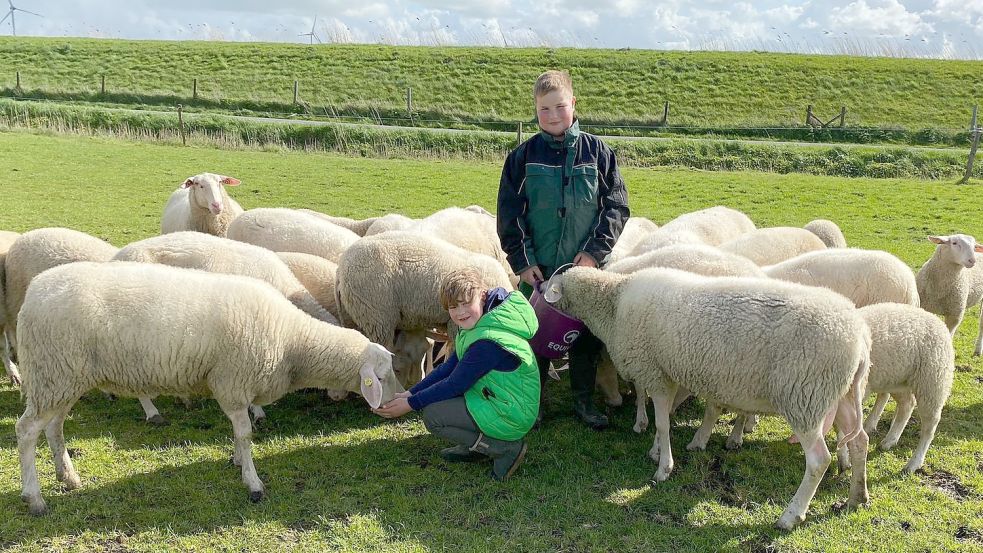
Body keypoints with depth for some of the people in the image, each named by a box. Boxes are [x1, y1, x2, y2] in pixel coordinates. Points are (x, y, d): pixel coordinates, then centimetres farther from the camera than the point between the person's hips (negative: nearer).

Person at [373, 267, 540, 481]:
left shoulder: (489, 342, -28)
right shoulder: (478, 325, 3)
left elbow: (456, 384, -21)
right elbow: (450, 366, 6)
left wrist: (410, 404, -12)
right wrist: (411, 393, -1)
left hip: (510, 416, -10)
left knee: (432, 415, -12)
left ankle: (506, 448, -7)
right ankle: (473, 446, 16)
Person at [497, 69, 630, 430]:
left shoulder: (597, 152, -2)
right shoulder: (524, 156, -2)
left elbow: (617, 207, 0)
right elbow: (509, 215, 0)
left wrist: (595, 251, -9)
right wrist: (522, 260, -7)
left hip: (587, 266, 0)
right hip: (538, 269, 0)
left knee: (587, 336, 10)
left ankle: (584, 400, 26)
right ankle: (533, 401, 25)